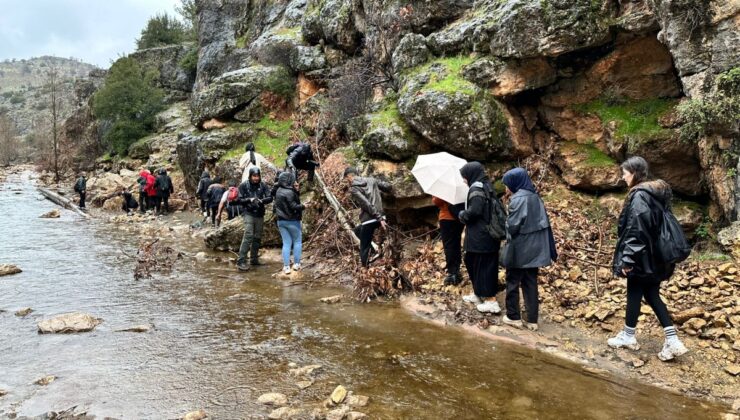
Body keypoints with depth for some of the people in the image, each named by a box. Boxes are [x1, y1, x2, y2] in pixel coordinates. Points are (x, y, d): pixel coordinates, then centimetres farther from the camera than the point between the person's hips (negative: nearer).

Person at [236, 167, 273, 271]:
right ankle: (241, 261, -15)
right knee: (248, 236, -15)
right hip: (249, 214, -4)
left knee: (257, 237, 10)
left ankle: (254, 259, 23)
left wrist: (261, 200, -21)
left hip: (260, 215, 4)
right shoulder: (244, 186, -3)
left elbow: (270, 198, -2)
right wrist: (249, 199, -20)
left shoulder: (263, 185, 2)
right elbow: (240, 199, -3)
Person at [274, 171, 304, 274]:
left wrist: (296, 190, 5)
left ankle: (286, 266, 4)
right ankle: (296, 264, 10)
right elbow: (293, 206, -21)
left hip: (281, 221, 7)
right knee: (297, 241, 9)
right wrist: (303, 207, -5)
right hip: (292, 221, -7)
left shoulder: (279, 191, 8)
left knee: (286, 243, 8)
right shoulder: (289, 192, -18)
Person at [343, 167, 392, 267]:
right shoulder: (370, 180, 11)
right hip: (379, 217, 7)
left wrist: (379, 218, -17)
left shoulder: (353, 188, -7)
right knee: (357, 230, 29)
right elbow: (387, 186, 10)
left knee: (364, 248, 4)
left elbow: (367, 205, -17)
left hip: (369, 220, -7)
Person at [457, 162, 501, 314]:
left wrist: (461, 215, -6)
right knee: (473, 263, 19)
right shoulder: (488, 186, 13)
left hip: (480, 236, -9)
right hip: (490, 233, 9)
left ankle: (491, 301, 3)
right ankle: (478, 294, 31)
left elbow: (474, 211, -25)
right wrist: (465, 214, 12)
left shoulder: (477, 188, -15)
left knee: (483, 266, -1)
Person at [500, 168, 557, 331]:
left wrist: (508, 236, 3)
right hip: (535, 248, 7)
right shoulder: (535, 197, 7)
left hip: (519, 249, -7)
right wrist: (550, 250, 13)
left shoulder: (517, 199, -17)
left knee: (513, 282, 8)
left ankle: (513, 317, 16)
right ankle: (532, 320, 14)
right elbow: (544, 222, 9)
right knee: (531, 283, 11)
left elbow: (513, 225, -21)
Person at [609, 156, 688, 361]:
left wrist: (627, 258, -19)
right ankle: (672, 340, 9)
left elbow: (636, 229, -22)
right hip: (655, 256, 9)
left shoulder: (639, 195, -18)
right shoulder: (657, 193, 10)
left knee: (634, 293, 6)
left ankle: (628, 336, 20)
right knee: (652, 295, 12)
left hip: (641, 256, -9)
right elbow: (658, 224, 15)